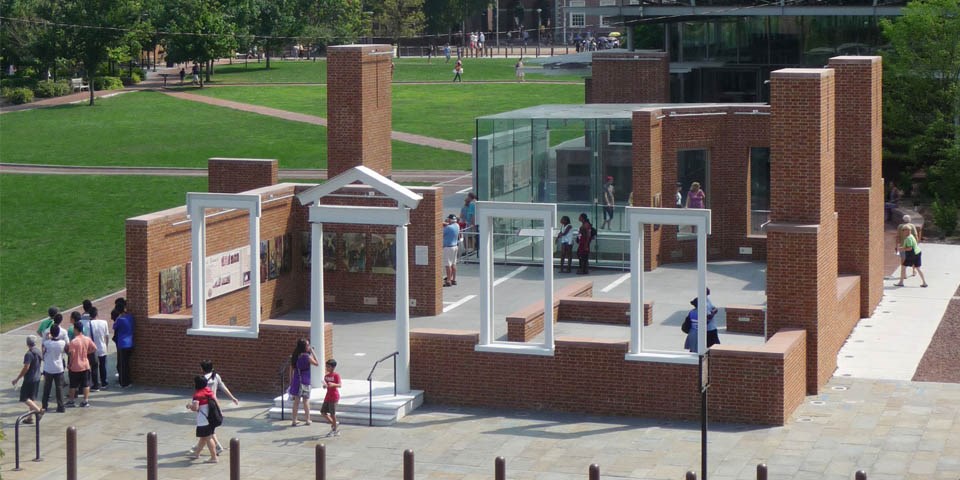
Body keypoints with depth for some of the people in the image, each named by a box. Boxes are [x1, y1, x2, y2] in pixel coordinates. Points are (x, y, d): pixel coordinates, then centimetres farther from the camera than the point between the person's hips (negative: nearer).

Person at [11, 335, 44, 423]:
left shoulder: (29, 354, -21)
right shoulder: (39, 352, 4)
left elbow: (26, 368, -24)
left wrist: (17, 379, -18)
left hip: (29, 379, -8)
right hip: (37, 379, 8)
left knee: (24, 398, -2)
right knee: (32, 398, 15)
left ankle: (38, 410, -16)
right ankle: (30, 418, 18)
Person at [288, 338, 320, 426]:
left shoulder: (295, 356, 3)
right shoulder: (307, 356, -14)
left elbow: (291, 370, 8)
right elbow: (317, 364, -3)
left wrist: (291, 382, 16)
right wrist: (313, 353, -1)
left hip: (296, 380, 5)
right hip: (305, 381, -5)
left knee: (296, 401, 8)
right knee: (306, 401, 6)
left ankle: (294, 421, 8)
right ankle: (308, 420, 14)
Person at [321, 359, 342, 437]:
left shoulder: (336, 375, -11)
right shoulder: (326, 376, 11)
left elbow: (339, 385, -21)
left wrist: (333, 384, -39)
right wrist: (325, 385, -8)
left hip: (334, 397, -8)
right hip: (328, 396, 8)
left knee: (332, 413, -4)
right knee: (323, 411, 9)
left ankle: (335, 430, 7)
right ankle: (334, 424, 24)